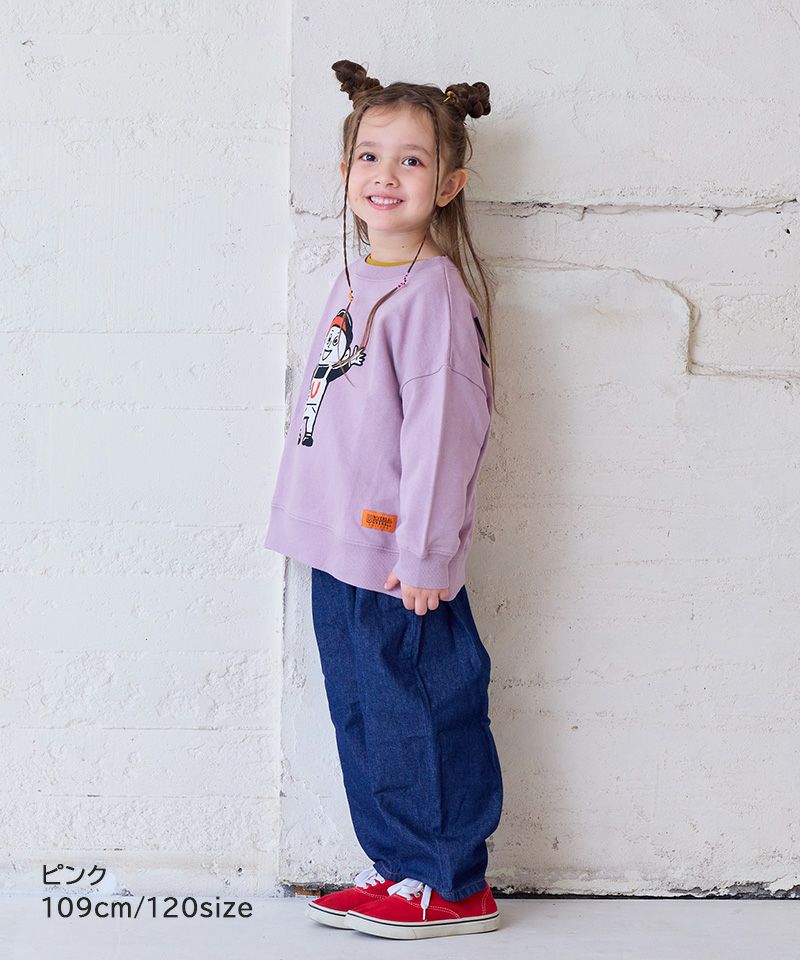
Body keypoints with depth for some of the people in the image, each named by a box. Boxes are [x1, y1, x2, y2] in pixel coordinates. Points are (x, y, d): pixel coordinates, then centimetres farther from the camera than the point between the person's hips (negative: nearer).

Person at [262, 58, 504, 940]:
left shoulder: (433, 290, -13)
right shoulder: (355, 281, 12)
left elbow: (442, 428, -17)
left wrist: (425, 554, -17)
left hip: (399, 561, -9)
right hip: (339, 549, 9)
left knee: (422, 717, 2)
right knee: (362, 719, 15)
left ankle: (452, 886, 17)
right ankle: (397, 868, 28)